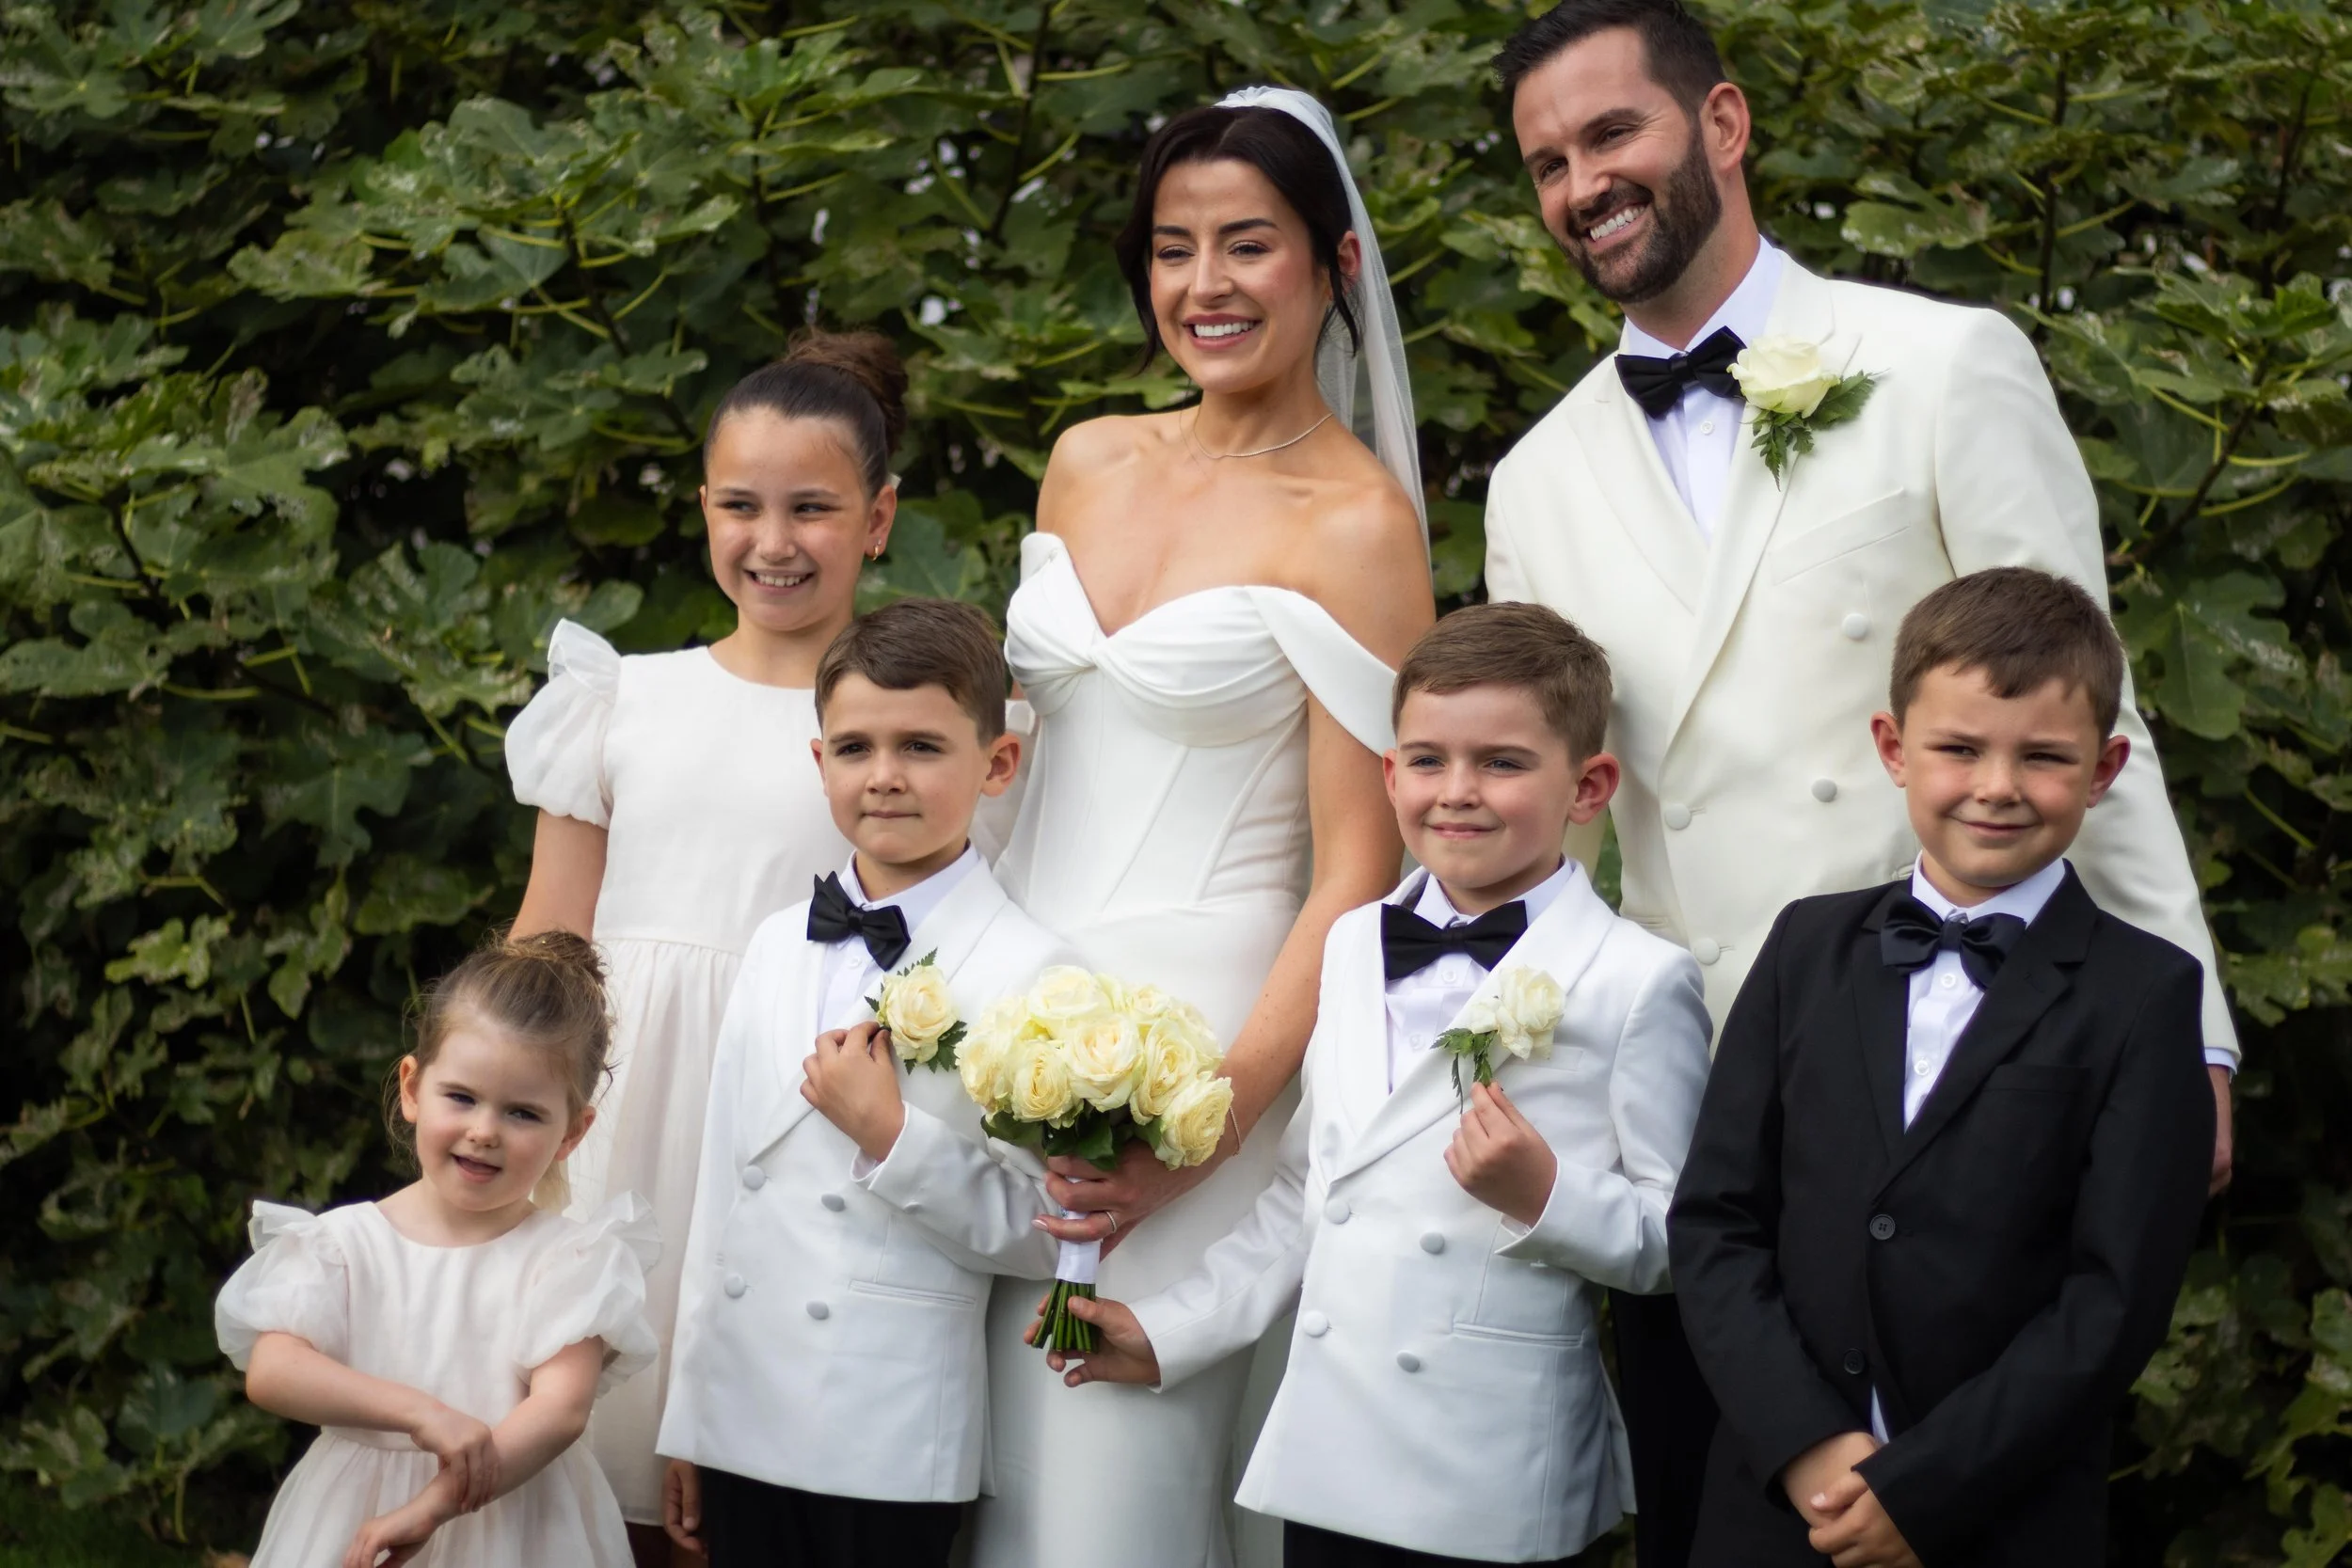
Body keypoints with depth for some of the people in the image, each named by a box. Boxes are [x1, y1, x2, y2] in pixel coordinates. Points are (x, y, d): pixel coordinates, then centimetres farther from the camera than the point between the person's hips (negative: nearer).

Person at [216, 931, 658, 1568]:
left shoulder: (564, 1259, -6)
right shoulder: (347, 1243, -2)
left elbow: (562, 1409, -17)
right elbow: (268, 1371, -14)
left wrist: (431, 1506, -25)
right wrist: (419, 1412, -25)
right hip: (350, 1516, 1)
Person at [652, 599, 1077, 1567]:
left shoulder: (1024, 969, -7)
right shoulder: (778, 948, 10)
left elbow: (1039, 1235, -10)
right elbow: (722, 1187, 12)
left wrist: (890, 1135, -18)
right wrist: (687, 1424, 13)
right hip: (744, 1421, 5)